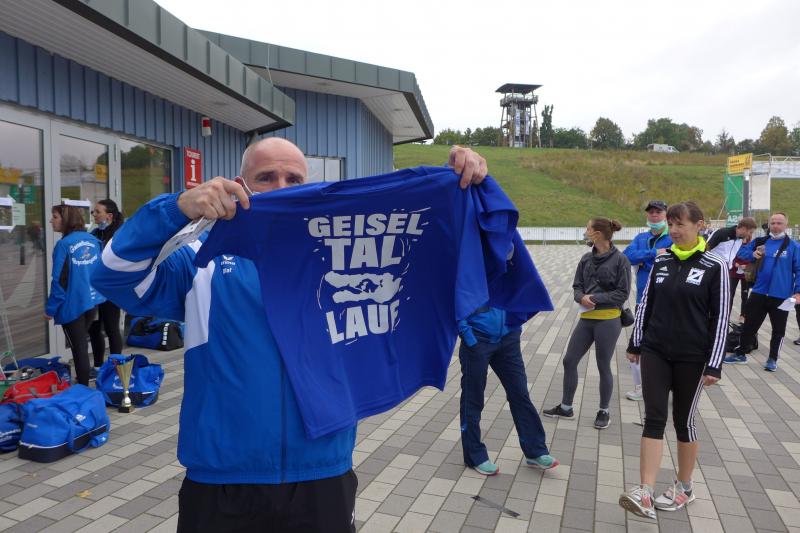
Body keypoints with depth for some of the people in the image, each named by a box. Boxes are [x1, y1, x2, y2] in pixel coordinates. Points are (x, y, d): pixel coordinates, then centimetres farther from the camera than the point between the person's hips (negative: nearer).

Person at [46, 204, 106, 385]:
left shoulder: (64, 244, -16)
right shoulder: (93, 240, 2)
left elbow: (59, 280, -16)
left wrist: (51, 308, -8)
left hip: (72, 304, -6)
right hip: (92, 300, 6)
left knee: (78, 347, 4)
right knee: (82, 344, 22)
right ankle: (84, 381, 34)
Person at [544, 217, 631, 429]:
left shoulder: (620, 259, -10)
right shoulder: (586, 259, 6)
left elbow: (622, 293, -11)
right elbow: (577, 286, 9)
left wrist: (595, 298, -18)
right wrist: (582, 297, -13)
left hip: (608, 320, -6)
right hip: (586, 318, 6)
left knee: (603, 366, 7)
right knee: (569, 361, 8)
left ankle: (604, 411, 28)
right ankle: (566, 407, 24)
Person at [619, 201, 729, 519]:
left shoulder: (714, 267, -5)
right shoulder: (661, 261, 6)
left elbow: (720, 317, -7)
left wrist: (714, 364, -11)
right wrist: (635, 343, 12)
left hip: (691, 357, -3)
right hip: (655, 351, 3)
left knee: (684, 420, 9)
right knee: (654, 419, -2)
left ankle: (684, 488, 28)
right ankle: (645, 495, -5)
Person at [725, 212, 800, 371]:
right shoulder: (760, 242, 5)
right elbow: (741, 253, 8)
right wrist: (753, 255, -14)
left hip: (781, 296, -2)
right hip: (759, 293, 3)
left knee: (778, 329, 10)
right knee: (749, 324, 10)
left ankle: (772, 359, 24)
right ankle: (740, 354, 23)